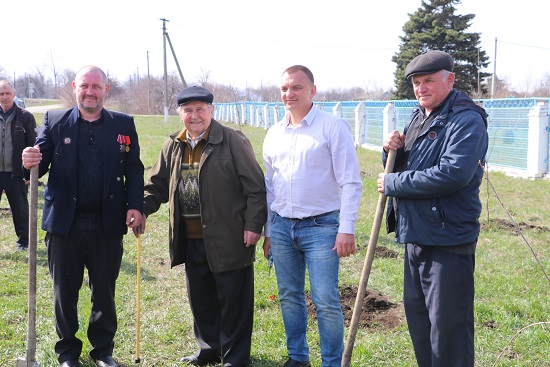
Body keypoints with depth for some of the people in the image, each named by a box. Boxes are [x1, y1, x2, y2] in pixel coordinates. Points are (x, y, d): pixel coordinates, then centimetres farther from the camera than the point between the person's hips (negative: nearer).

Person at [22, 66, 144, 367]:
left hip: (108, 224, 0)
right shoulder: (54, 121, 1)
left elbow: (134, 169, 1)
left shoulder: (124, 124, 3)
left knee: (105, 292, 13)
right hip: (65, 222, 0)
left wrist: (135, 204, -11)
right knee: (65, 291, 12)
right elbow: (41, 165, -3)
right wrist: (30, 163, -26)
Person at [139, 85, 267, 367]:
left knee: (233, 301, 4)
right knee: (200, 300, 17)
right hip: (191, 241, 6)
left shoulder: (233, 142, -8)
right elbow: (158, 185, 17)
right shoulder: (173, 146, 10)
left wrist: (254, 224, -13)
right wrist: (141, 209, 1)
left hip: (228, 240, -6)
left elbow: (255, 187, -8)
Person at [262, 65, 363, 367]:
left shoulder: (333, 127, -7)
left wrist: (347, 228, -15)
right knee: (289, 297, 13)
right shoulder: (274, 133, 11)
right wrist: (268, 231, 16)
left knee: (326, 302, -5)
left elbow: (350, 182, -9)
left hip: (321, 227, -5)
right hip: (281, 226, 6)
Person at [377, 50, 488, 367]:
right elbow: (402, 167, 21)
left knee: (448, 328, -1)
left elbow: (452, 174, -27)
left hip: (447, 240, -9)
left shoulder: (467, 120, -14)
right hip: (415, 235, 9)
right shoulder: (419, 117, 14)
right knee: (418, 318, 19)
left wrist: (393, 184, -18)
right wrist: (393, 151, -3)